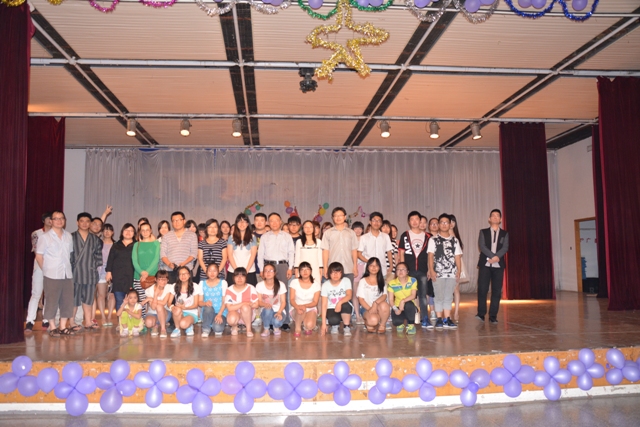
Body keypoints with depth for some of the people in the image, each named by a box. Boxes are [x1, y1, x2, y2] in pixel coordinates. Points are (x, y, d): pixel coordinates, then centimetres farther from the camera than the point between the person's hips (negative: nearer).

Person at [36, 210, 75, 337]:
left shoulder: (68, 236, 10)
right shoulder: (44, 237, -3)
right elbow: (39, 256, -2)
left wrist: (68, 267, 7)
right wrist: (46, 269, -1)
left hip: (67, 275, 5)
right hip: (52, 276, -4)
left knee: (67, 301, 7)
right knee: (52, 302, 0)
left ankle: (63, 327, 18)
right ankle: (52, 328, 11)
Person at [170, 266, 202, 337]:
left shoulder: (195, 287, -3)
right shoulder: (174, 287, 4)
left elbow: (196, 305, -4)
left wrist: (185, 307, -22)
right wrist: (172, 307, -23)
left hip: (191, 313, -2)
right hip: (179, 313, 2)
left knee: (183, 324, -35)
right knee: (177, 310, -36)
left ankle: (189, 326, 2)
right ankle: (177, 329, -12)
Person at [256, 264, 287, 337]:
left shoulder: (281, 285, -9)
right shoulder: (259, 285, -6)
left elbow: (283, 302, -8)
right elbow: (259, 302, -6)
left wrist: (279, 312, -26)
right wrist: (265, 304, -30)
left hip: (278, 311, -1)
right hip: (265, 312, 1)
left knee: (277, 321, -34)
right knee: (268, 309, -36)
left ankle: (276, 327, 6)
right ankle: (266, 329, -10)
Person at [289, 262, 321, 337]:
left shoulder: (315, 285, -4)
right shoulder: (294, 282, -4)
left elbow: (315, 302, -7)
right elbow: (292, 299, -10)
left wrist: (305, 306, -28)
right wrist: (297, 307, -32)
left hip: (310, 309, 0)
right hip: (296, 309, 0)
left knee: (309, 325, -31)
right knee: (301, 310, -38)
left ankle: (307, 327, 8)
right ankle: (297, 328, -9)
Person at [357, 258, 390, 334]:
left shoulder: (381, 281, 12)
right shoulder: (363, 281, 5)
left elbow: (384, 295, -3)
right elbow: (361, 298, -2)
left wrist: (376, 303, -24)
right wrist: (370, 309, -18)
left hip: (379, 308, 2)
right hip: (367, 308, -2)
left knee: (384, 305, -35)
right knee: (373, 320, -35)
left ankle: (382, 325, -9)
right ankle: (368, 323, 3)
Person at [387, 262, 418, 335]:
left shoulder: (413, 281, -4)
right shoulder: (392, 284, -2)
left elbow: (413, 295, -14)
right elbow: (391, 300, -3)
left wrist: (403, 301, -32)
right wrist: (395, 309, -21)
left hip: (410, 307, 0)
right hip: (398, 307, 1)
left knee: (408, 304, -38)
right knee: (396, 321, -30)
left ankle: (411, 325, -13)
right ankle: (400, 324, 12)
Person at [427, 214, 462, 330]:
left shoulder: (454, 240, 12)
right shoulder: (433, 240, 4)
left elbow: (457, 256, 11)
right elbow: (430, 256, -2)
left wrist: (458, 271, 3)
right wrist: (431, 270, -11)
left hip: (452, 273, 3)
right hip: (438, 273, -2)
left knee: (448, 297, 5)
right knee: (439, 297, 0)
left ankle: (447, 319, 10)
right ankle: (439, 319, 5)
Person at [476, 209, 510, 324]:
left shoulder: (504, 234, 12)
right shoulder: (483, 232, 10)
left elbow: (505, 248, -2)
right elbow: (482, 246, -5)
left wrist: (497, 257, -19)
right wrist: (493, 256, -16)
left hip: (498, 265, 1)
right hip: (485, 264, -1)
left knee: (497, 291, -1)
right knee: (482, 289, -8)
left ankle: (493, 316, 5)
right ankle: (481, 314, -1)